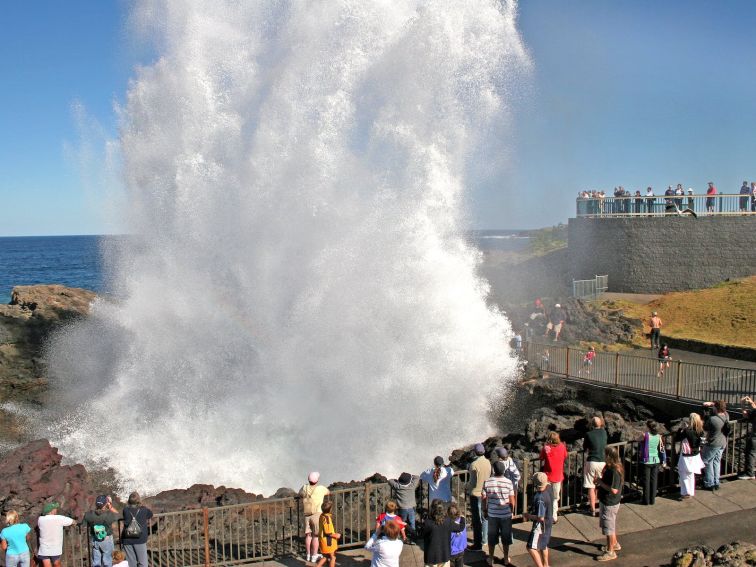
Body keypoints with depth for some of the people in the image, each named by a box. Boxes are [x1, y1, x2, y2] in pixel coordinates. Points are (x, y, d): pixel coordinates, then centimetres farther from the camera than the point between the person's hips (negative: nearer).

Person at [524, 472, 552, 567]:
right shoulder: (548, 491, -7)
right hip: (548, 523, 10)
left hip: (541, 525, -10)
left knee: (531, 548, -4)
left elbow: (541, 518, -31)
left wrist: (528, 516, -19)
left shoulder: (540, 498, -33)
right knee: (543, 545, 27)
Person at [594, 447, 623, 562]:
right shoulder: (609, 468, 3)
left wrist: (600, 482, -22)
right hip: (606, 501, 10)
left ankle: (610, 552, 15)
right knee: (611, 525, 26)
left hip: (609, 503, -10)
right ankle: (615, 544, 44)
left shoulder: (614, 471, -28)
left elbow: (614, 490, -29)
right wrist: (599, 481, 0)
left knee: (608, 527, 3)